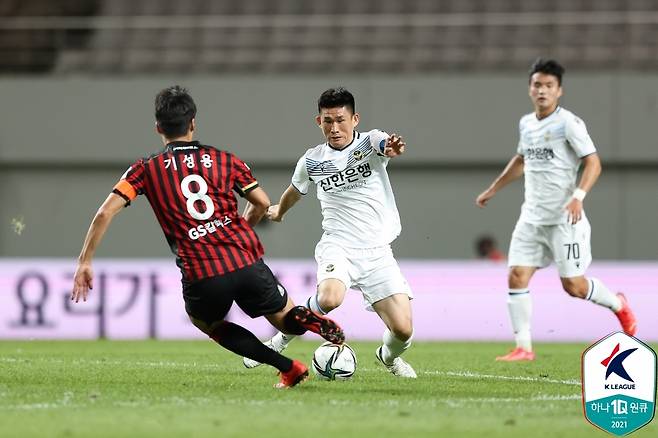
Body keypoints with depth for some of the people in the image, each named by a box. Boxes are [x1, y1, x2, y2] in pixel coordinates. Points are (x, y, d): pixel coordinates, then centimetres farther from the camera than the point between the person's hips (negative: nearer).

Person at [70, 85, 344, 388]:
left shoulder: (146, 170, 8)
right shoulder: (224, 160, 13)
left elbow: (106, 213, 0)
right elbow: (262, 203, 14)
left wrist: (84, 263, 6)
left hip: (202, 280, -1)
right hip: (248, 263, 2)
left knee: (205, 322, 31)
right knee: (286, 320, 22)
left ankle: (289, 368, 15)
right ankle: (311, 320, -20)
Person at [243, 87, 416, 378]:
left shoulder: (371, 142, -4)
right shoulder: (312, 161, 4)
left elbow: (387, 144, -30)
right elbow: (295, 190, 27)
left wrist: (393, 147, -54)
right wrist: (279, 211, 45)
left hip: (377, 252, 0)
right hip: (338, 246, 0)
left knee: (402, 330, -10)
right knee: (329, 299, -34)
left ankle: (389, 356, 29)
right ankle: (283, 338, -6)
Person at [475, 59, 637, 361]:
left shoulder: (568, 123, -10)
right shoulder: (526, 124, 11)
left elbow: (593, 162, -15)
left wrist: (578, 196, -29)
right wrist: (493, 189, 33)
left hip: (564, 218, -6)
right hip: (532, 217, 6)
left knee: (573, 285, -3)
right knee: (517, 276, -6)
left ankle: (618, 305, 26)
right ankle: (523, 348, -2)